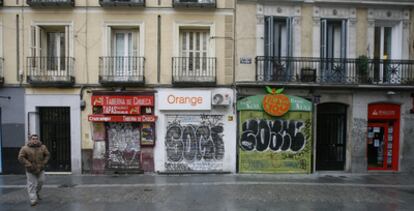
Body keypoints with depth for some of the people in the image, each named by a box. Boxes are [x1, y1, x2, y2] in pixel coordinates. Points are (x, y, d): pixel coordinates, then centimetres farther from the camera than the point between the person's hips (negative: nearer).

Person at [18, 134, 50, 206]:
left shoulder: (43, 147, -3)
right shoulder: (25, 148, -12)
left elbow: (47, 155, 5)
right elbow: (21, 158, -13)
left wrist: (43, 163, -6)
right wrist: (29, 165, -19)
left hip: (40, 169, 3)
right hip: (30, 170, -3)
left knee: (41, 181, 8)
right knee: (32, 184, -3)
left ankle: (36, 192, 36)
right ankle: (33, 200, 1)